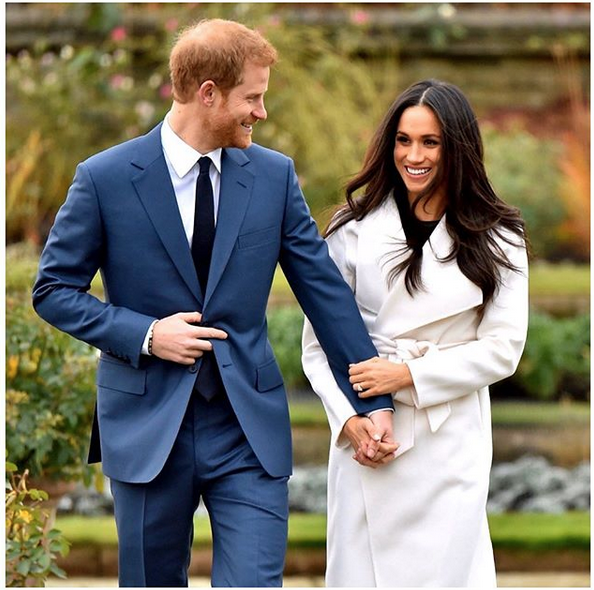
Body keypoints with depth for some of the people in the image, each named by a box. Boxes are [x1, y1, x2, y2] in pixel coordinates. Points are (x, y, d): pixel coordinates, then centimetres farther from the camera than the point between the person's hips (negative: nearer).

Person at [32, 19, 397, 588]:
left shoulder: (275, 175, 3)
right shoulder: (105, 178, -6)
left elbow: (324, 289, 5)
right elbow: (53, 289, 0)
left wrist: (372, 401, 5)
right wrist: (144, 335, -14)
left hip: (250, 428, 1)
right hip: (147, 427, -1)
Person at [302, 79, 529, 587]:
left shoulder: (496, 239, 3)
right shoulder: (356, 228, 4)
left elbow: (502, 349, -1)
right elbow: (318, 340, 2)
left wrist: (410, 374, -11)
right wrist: (350, 417, -11)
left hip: (451, 441, -1)